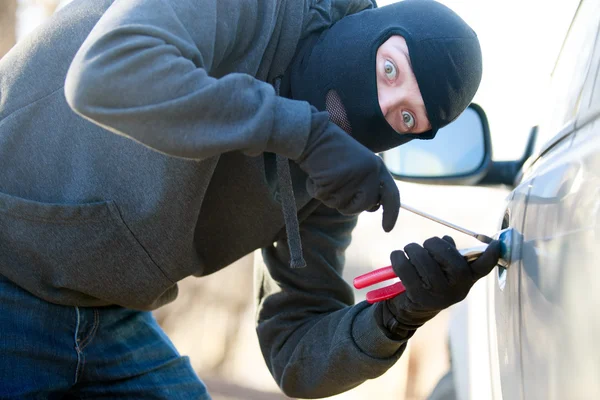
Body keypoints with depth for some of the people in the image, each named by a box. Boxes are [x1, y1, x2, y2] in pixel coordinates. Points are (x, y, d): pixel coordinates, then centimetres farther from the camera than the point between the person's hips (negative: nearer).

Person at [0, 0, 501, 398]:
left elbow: (298, 359, -2)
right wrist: (306, 131, -35)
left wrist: (399, 318, -20)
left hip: (107, 314, 7)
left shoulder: (331, 182, -2)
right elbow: (104, 75, -37)